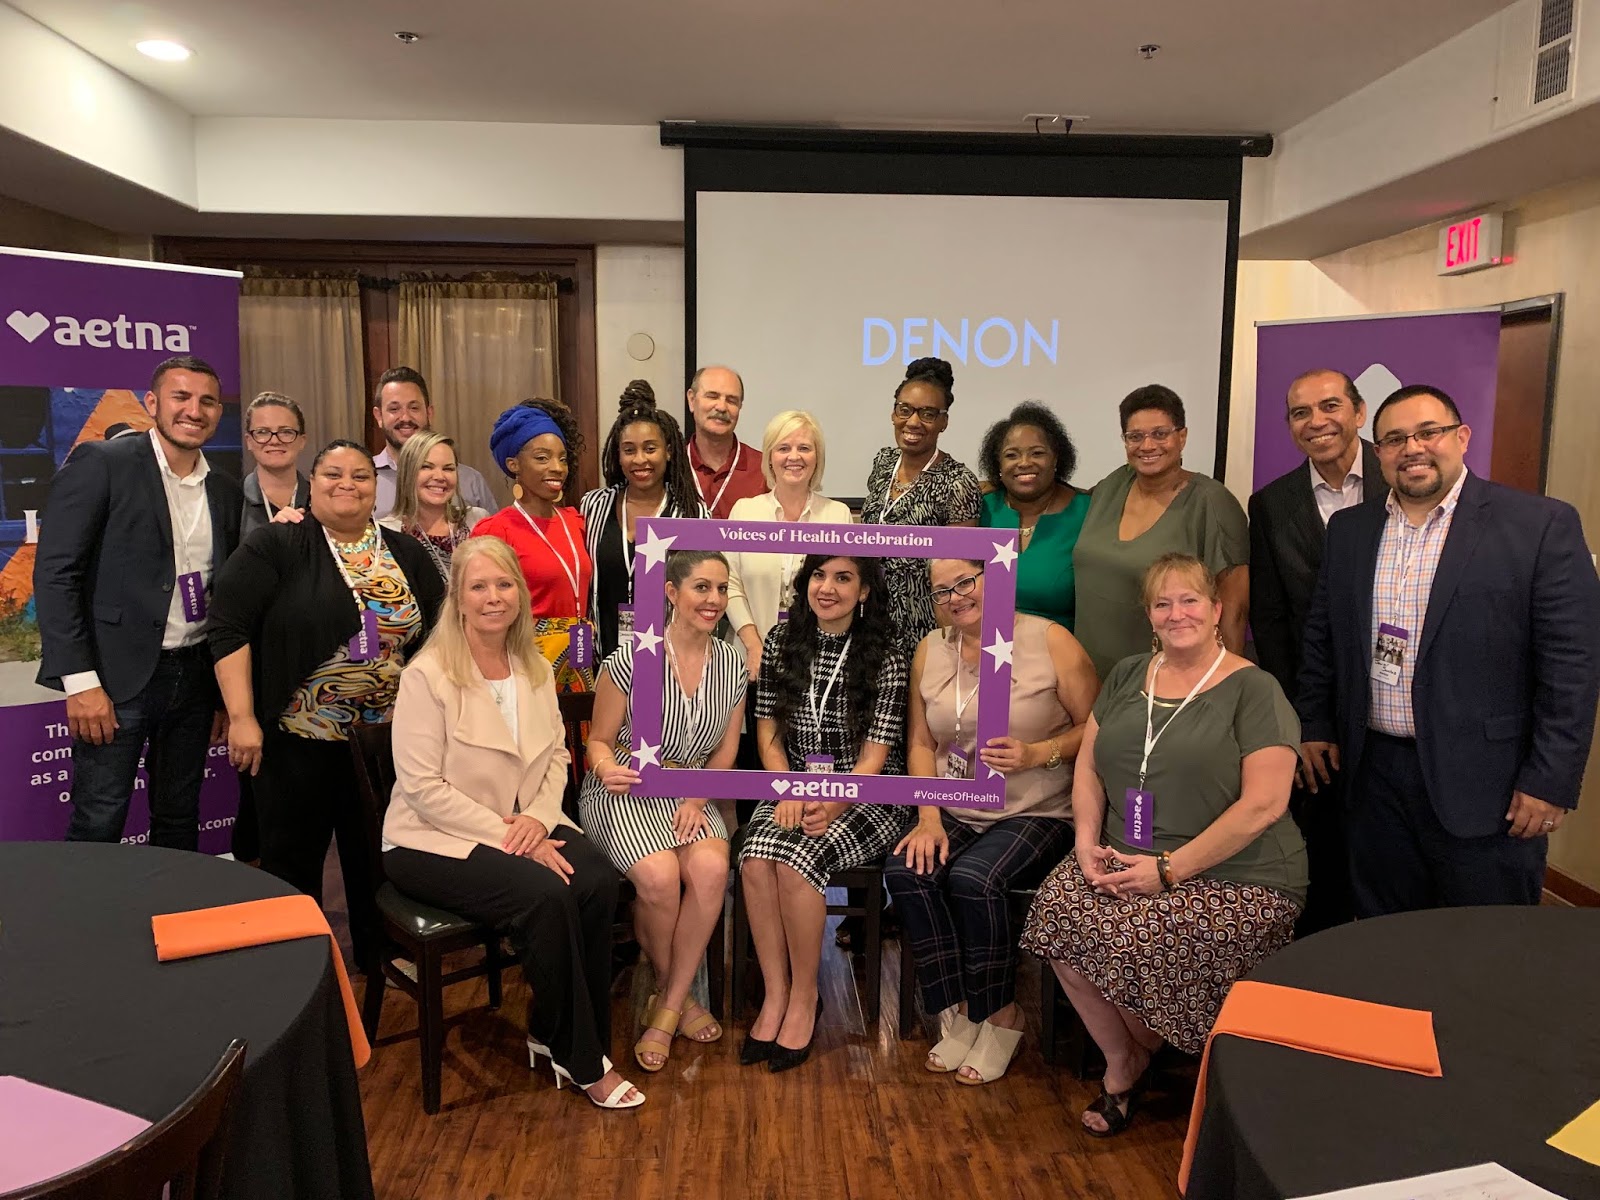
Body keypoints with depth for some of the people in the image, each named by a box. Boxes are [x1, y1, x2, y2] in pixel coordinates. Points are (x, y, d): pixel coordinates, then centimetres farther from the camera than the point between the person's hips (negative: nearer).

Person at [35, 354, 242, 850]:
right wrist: (80, 683, -16)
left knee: (179, 821, 14)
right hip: (116, 678, -5)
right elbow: (55, 574, -11)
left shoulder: (225, 492, 10)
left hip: (195, 675, 5)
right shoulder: (100, 464, -6)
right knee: (98, 827, 0)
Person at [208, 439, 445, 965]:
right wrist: (241, 717, -16)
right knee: (293, 861, 9)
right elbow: (228, 628, -11)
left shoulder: (407, 554, 7)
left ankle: (380, 959, 32)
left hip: (385, 743, 4)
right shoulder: (275, 545, -6)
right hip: (297, 741, -4)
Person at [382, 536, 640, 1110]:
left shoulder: (536, 670, 8)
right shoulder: (428, 675, -12)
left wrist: (539, 818, -11)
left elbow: (557, 755, 10)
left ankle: (555, 1038, -2)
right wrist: (510, 838, -20)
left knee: (600, 883, -23)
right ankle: (578, 1059, -9)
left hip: (523, 827, 6)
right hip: (435, 840, -5)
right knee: (546, 894, -30)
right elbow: (422, 787, -16)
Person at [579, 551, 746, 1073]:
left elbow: (725, 753, 10)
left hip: (691, 795, 4)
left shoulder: (731, 664, 3)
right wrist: (608, 770, -23)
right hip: (623, 794, -3)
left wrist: (696, 801, -6)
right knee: (660, 876, -31)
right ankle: (677, 993, 0)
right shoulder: (631, 659, -10)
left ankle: (667, 1009, -10)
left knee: (711, 868, -28)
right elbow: (598, 741, -1)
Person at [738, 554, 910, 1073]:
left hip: (865, 796, -3)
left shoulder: (884, 660, -6)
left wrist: (833, 804, -24)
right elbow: (767, 728, 5)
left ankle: (805, 997, -9)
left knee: (796, 859, -29)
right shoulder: (782, 641, 4)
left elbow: (874, 754, -9)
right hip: (793, 787, 3)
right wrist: (787, 792, -10)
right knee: (757, 857, -27)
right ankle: (775, 994, -12)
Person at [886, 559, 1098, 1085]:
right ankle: (958, 1014, -7)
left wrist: (1039, 754, -19)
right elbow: (920, 743, 9)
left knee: (972, 878, -30)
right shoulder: (930, 650, 8)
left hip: (1039, 813, -4)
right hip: (957, 812, 4)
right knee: (905, 869, -24)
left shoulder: (1049, 641, -6)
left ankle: (1000, 1017, -5)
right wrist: (929, 819, -3)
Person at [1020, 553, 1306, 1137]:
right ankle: (1122, 1061, 1)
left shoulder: (1254, 690, -5)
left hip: (1234, 878, -5)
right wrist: (1087, 840, -5)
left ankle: (1137, 1054, 6)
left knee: (1143, 938, -30)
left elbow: (1263, 804, -14)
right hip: (1123, 860, 5)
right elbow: (1088, 764, 13)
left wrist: (1170, 869, -17)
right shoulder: (1128, 677, 14)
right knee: (1057, 913, -22)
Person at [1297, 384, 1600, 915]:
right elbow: (1322, 638, 15)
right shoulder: (1348, 529, 8)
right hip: (1374, 776, 4)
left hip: (1483, 786, -4)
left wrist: (1550, 782, -12)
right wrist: (1314, 726, 10)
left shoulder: (1541, 525, -7)